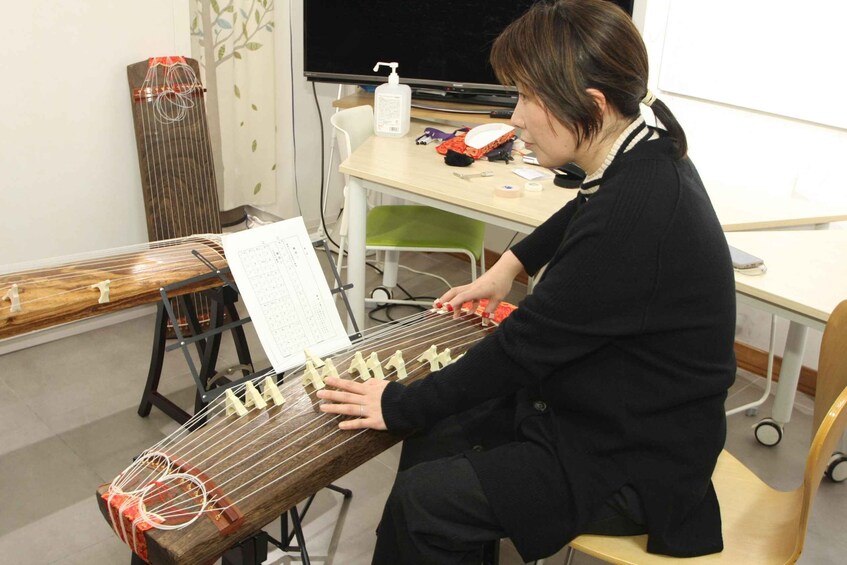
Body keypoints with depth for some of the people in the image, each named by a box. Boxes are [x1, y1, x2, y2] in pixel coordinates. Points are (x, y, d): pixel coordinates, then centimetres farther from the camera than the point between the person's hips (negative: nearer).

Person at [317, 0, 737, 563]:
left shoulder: (634, 218, -34)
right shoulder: (645, 148, -5)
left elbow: (528, 344, -26)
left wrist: (400, 404, -14)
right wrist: (510, 265, 18)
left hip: (635, 464, -9)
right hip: (608, 401, 9)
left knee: (422, 500, -12)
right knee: (432, 438, 5)